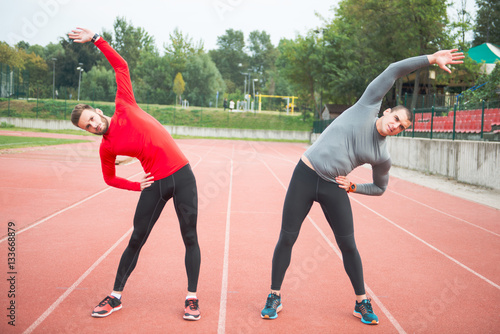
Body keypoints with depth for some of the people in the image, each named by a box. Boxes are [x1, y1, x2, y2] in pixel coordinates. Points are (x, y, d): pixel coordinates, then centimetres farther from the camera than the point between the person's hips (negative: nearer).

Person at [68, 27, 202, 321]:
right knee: (136, 240, 5)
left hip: (182, 176, -1)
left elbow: (121, 66, 1)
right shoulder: (106, 148, 4)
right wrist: (137, 186, 2)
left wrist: (96, 40, -4)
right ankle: (116, 296, 20)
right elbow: (110, 178, 17)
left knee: (190, 237, -1)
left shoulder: (125, 108, 0)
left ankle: (192, 297, 10)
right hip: (155, 184, 1)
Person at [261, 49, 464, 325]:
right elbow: (393, 71, -3)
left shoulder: (382, 155, 3)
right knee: (287, 238, 0)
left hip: (334, 188, 2)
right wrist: (431, 58, -7)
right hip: (305, 177, -2)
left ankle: (362, 302, 22)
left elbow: (380, 188, 17)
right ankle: (274, 297, 15)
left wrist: (354, 187, -1)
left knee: (348, 245, 3)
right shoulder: (369, 106, -2)